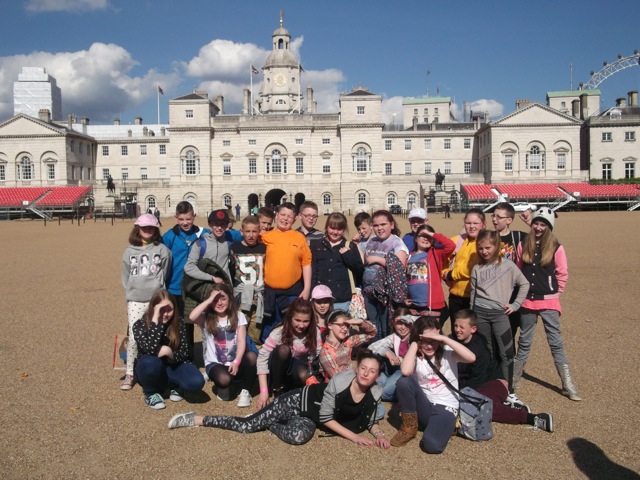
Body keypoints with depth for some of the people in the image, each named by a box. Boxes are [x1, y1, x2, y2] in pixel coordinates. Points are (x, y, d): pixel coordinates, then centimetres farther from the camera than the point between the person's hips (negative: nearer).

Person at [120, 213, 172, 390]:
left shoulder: (162, 250, 2)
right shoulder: (130, 251, 8)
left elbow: (165, 274, 4)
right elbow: (126, 277, 13)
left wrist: (157, 290, -1)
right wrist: (128, 299, 12)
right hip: (136, 300, 1)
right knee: (133, 338, -1)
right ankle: (129, 374, 11)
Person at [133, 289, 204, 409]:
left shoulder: (178, 323, -7)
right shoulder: (140, 325, -15)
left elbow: (184, 353, -6)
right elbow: (150, 349, -32)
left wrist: (169, 353, -29)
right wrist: (155, 320, -33)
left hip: (172, 367, 2)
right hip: (151, 370, -2)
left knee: (196, 382, -28)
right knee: (151, 362, -38)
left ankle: (175, 387, 8)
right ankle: (150, 393, -8)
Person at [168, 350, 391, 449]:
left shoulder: (373, 394, -10)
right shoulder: (340, 381, -25)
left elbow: (370, 421, 6)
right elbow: (326, 417, -22)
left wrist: (379, 434, -15)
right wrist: (353, 436, -23)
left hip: (311, 418, 5)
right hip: (298, 400, -4)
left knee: (299, 436, -29)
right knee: (247, 426, -12)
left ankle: (270, 424, 5)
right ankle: (197, 420, 7)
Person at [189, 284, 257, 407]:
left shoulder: (238, 316, 1)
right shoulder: (206, 318, -3)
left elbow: (241, 341, -8)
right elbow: (192, 317, -27)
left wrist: (236, 362, -23)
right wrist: (209, 300, -20)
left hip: (235, 361, 2)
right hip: (215, 363, -2)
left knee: (252, 356, -31)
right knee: (224, 379, -36)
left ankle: (244, 391, -8)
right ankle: (221, 386, 6)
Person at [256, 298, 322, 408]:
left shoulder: (315, 332, -15)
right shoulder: (279, 332, -23)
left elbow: (317, 359, -17)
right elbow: (262, 358, -26)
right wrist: (264, 390, -32)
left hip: (298, 369, 2)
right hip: (278, 369, -1)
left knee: (303, 374, -36)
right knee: (283, 349, -34)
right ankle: (277, 391, -18)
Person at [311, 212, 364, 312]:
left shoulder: (350, 247, 10)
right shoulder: (316, 245, 9)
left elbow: (360, 269, 5)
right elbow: (311, 271, 6)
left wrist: (347, 255, -8)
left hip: (343, 300, 0)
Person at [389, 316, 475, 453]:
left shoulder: (446, 351, -5)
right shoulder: (416, 356, -1)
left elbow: (471, 358, -26)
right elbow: (406, 371, -26)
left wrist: (444, 339, -26)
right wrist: (414, 344, -15)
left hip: (445, 408, -3)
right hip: (424, 407, 3)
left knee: (432, 445, -32)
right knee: (404, 381, -26)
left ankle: (447, 425, 5)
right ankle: (409, 427, -4)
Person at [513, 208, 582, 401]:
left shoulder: (556, 248, -5)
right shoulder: (523, 245, 1)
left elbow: (562, 274, 2)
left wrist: (556, 292, 3)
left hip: (548, 301, -2)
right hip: (527, 300, 2)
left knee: (556, 343, 0)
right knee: (524, 342, 14)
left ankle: (568, 386, 8)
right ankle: (513, 379, 26)